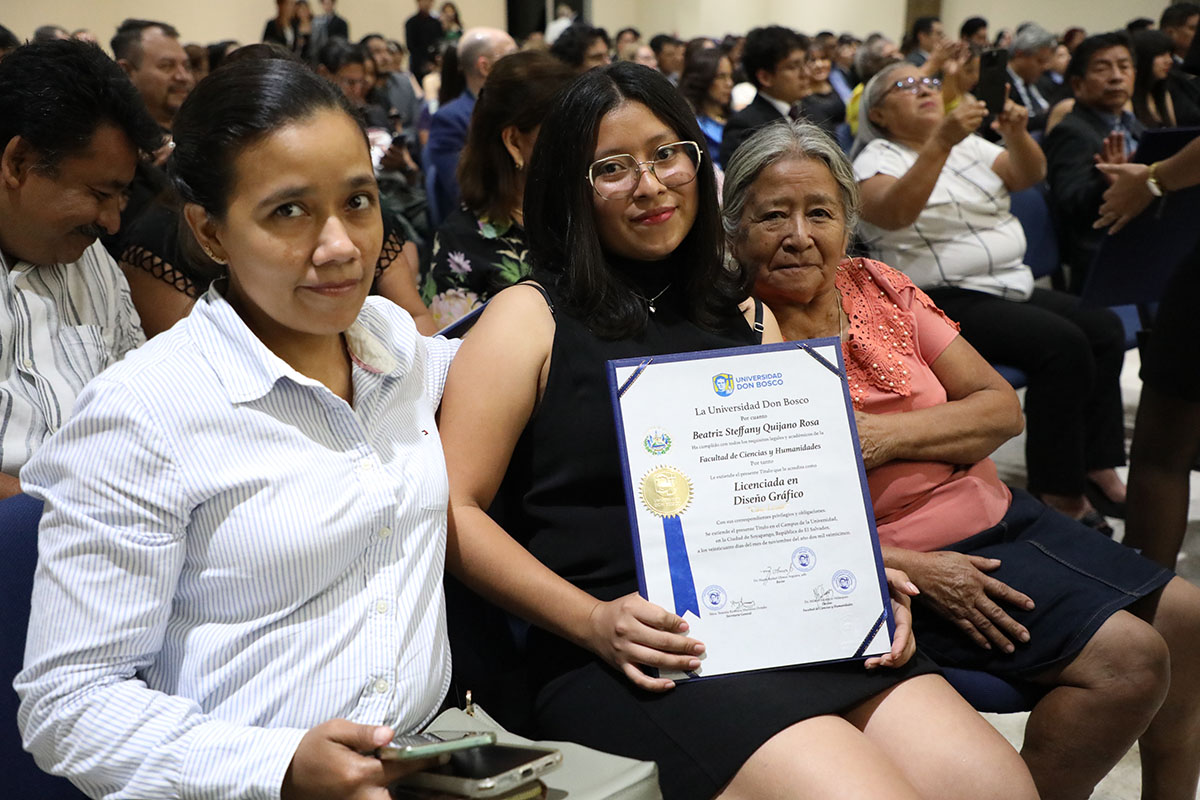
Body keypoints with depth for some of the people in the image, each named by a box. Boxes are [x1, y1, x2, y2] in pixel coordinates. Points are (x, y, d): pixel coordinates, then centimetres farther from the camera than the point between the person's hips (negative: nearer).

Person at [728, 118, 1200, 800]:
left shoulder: (877, 286, 3)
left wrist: (886, 435, -17)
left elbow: (1002, 407, 2)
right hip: (899, 557, -6)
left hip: (997, 512, 7)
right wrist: (912, 570, -21)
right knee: (1128, 658, -19)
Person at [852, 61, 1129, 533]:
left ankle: (1097, 468, 0)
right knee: (1063, 344, -24)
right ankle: (1056, 494, -16)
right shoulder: (877, 158, -4)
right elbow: (896, 213, -26)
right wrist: (941, 142, -34)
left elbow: (1029, 175, 4)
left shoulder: (967, 144, 17)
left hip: (1010, 285, 8)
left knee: (1105, 328, -9)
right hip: (945, 303, -8)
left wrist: (1017, 133, -16)